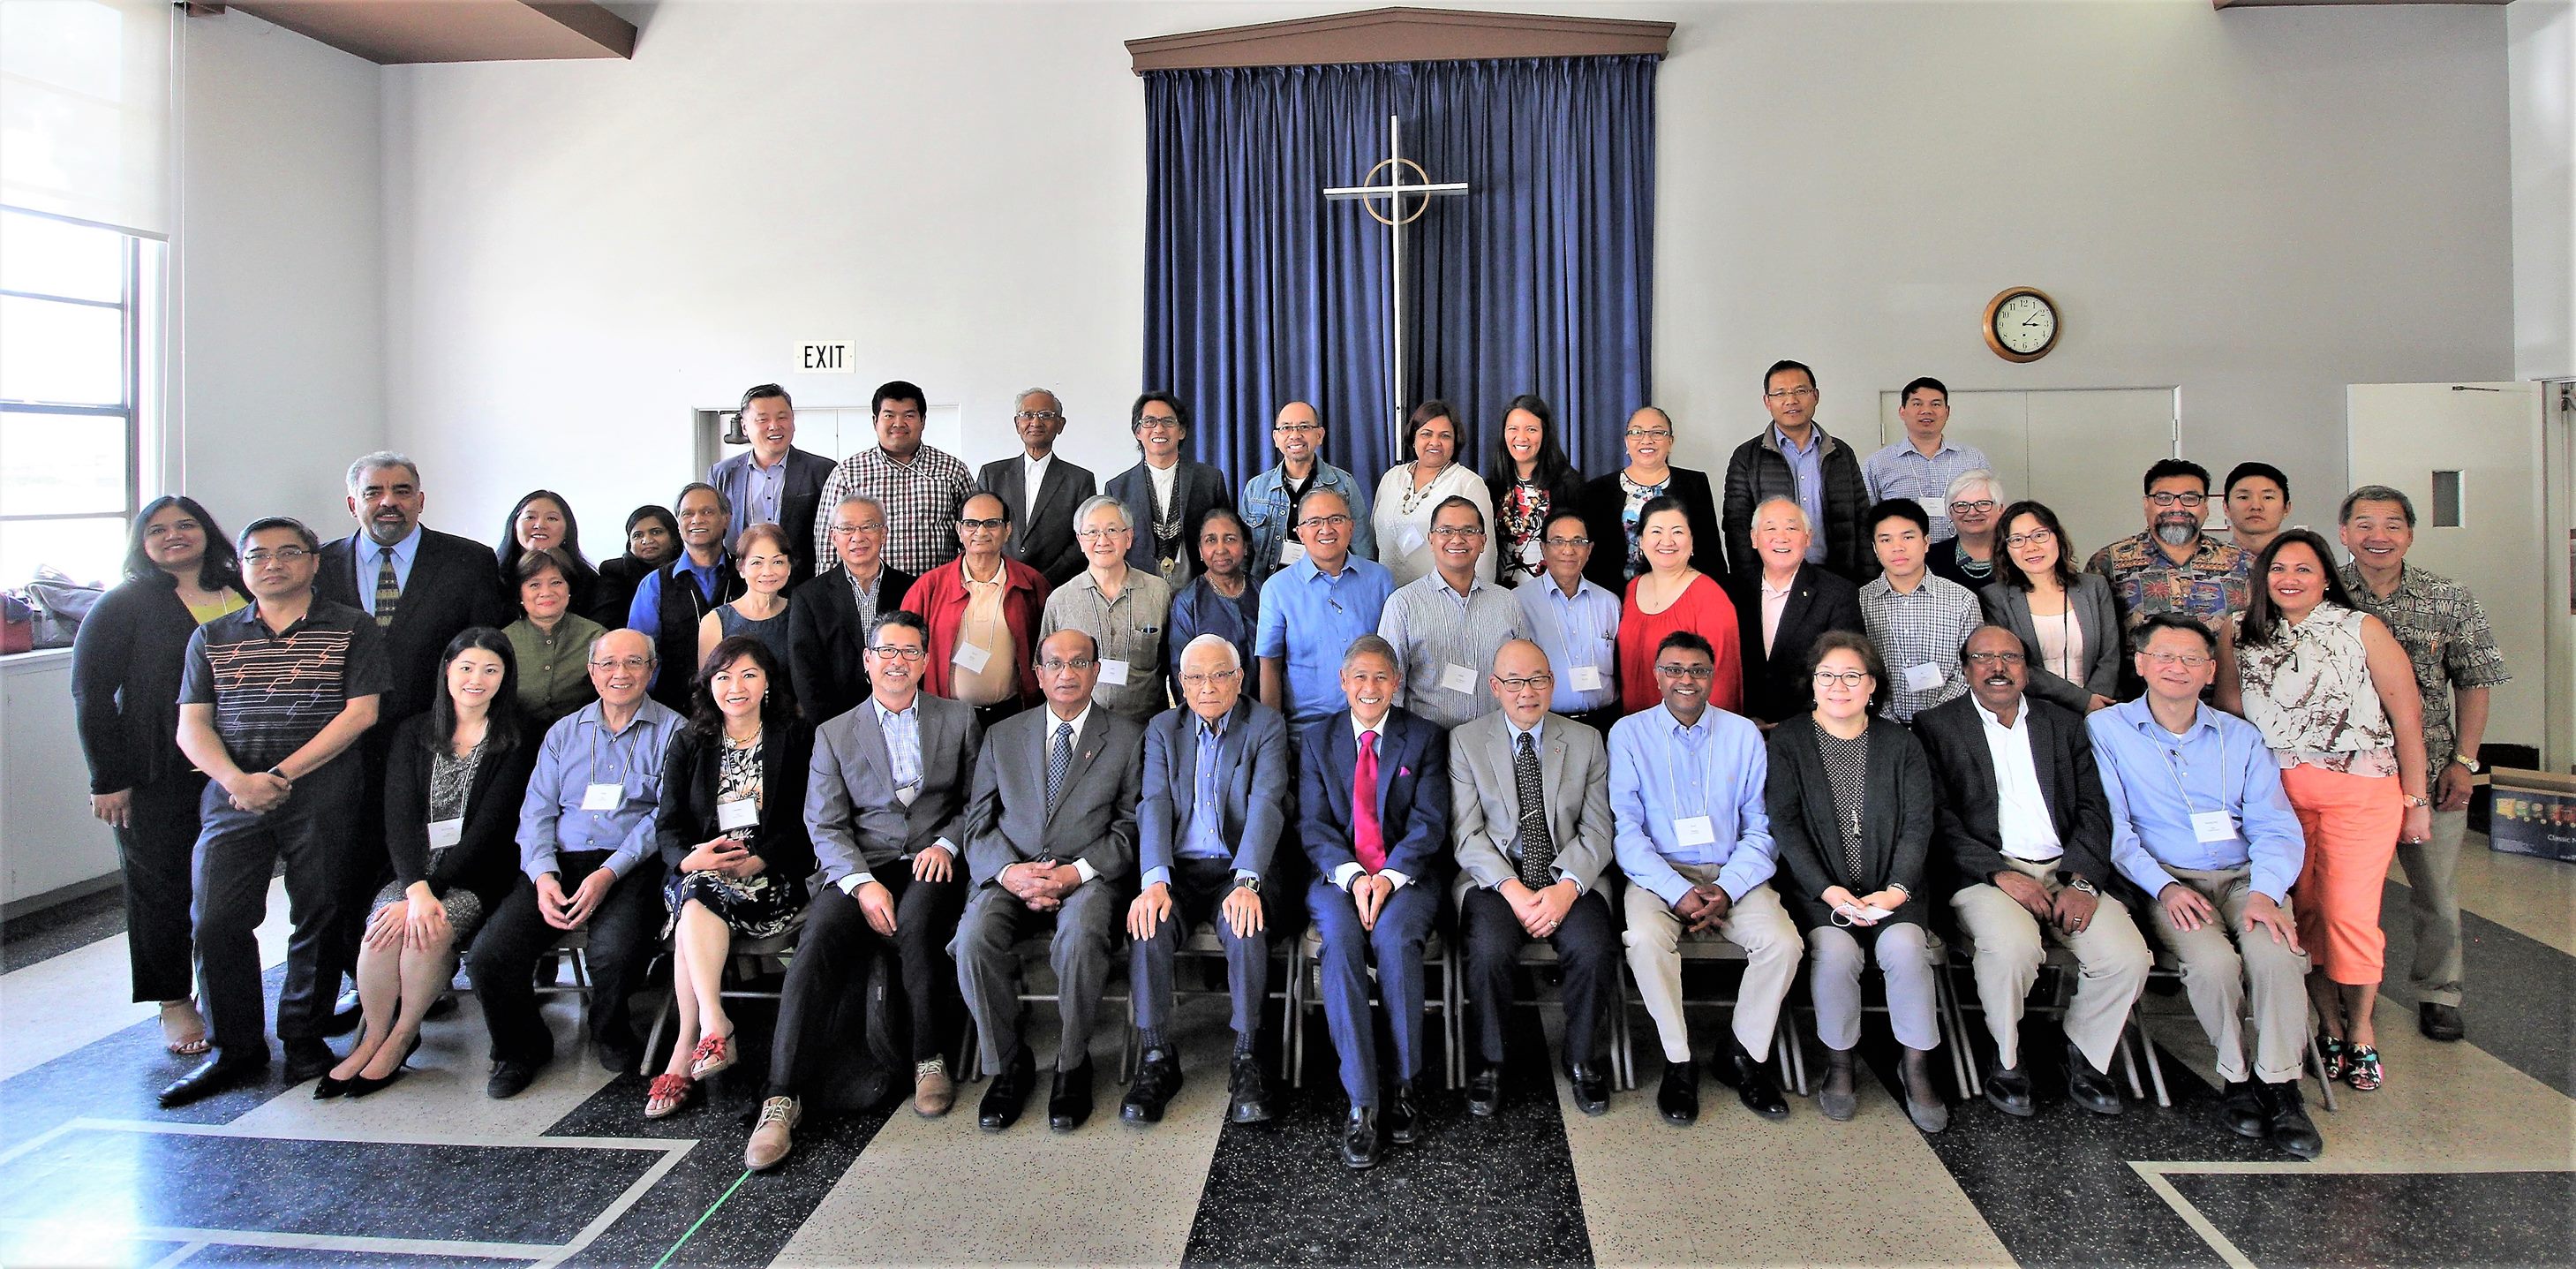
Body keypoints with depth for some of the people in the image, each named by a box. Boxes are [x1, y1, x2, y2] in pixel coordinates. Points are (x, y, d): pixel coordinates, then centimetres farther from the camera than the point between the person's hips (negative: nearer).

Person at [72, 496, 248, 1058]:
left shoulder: (244, 597, 8)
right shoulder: (126, 604, -2)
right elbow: (91, 693, -5)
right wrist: (108, 779, -9)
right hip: (157, 777, -3)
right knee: (162, 884, 6)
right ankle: (175, 1003, 20)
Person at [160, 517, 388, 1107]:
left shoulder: (353, 629, 6)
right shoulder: (212, 637, 16)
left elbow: (360, 712, -3)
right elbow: (191, 726, 10)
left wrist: (282, 775, -9)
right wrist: (237, 779, -10)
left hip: (322, 790, -3)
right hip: (233, 790, 3)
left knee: (319, 917, 2)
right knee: (216, 919, -4)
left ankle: (305, 1038, 17)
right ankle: (237, 1049, 8)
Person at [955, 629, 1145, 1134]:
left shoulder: (1127, 739, 10)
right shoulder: (1002, 736, 16)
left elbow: (1131, 827, 2)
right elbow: (978, 824, 10)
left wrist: (1076, 872, -14)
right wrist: (1009, 871, -11)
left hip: (1087, 876, -2)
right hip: (1008, 873, 2)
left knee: (1082, 934, -35)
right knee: (975, 937, -28)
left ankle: (1073, 1065, -13)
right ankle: (1008, 1064, -7)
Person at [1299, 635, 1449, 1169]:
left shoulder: (1424, 738, 10)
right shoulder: (1319, 739, 13)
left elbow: (1429, 822, 0)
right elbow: (1313, 825, 4)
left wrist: (1389, 876, -16)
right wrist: (1353, 875, -15)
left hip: (1406, 877, -1)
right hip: (1339, 876, 1)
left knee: (1394, 936, -33)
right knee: (1340, 940, -31)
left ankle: (1404, 1084, -17)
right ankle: (1361, 1102, -28)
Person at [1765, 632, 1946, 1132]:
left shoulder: (1900, 743, 11)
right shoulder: (1788, 741, 5)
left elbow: (1918, 824, 3)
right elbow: (1784, 824, -4)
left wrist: (1897, 889, -13)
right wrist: (1828, 890, -16)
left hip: (1890, 888, 2)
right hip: (1820, 888, -1)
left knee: (1905, 948, -28)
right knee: (1835, 951, -30)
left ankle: (1915, 1067, -7)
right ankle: (1838, 1063, -7)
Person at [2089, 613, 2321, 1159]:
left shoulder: (2240, 738, 15)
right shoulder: (2105, 729, 6)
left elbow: (2277, 828, 7)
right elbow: (2113, 827, -2)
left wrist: (2266, 891, -13)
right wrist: (2164, 886, -16)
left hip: (2246, 877, 3)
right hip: (2167, 880, -2)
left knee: (2276, 953, -28)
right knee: (2213, 962, -30)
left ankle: (2279, 1086, -11)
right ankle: (2236, 1077, -6)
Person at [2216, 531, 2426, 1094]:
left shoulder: (2362, 630, 0)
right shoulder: (2240, 637, 7)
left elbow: (2407, 718, 1)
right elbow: (2228, 716, 12)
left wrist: (2416, 802, 1)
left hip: (2360, 789, -2)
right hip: (2276, 791, 2)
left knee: (2350, 912, -6)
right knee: (2303, 911, 2)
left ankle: (2361, 1031, 12)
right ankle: (2330, 1026, 17)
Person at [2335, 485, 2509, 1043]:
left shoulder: (2450, 600, 2)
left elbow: (2473, 683, 6)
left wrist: (2463, 761, -1)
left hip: (2432, 771, 1)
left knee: (2436, 891, 9)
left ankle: (2436, 992, 28)